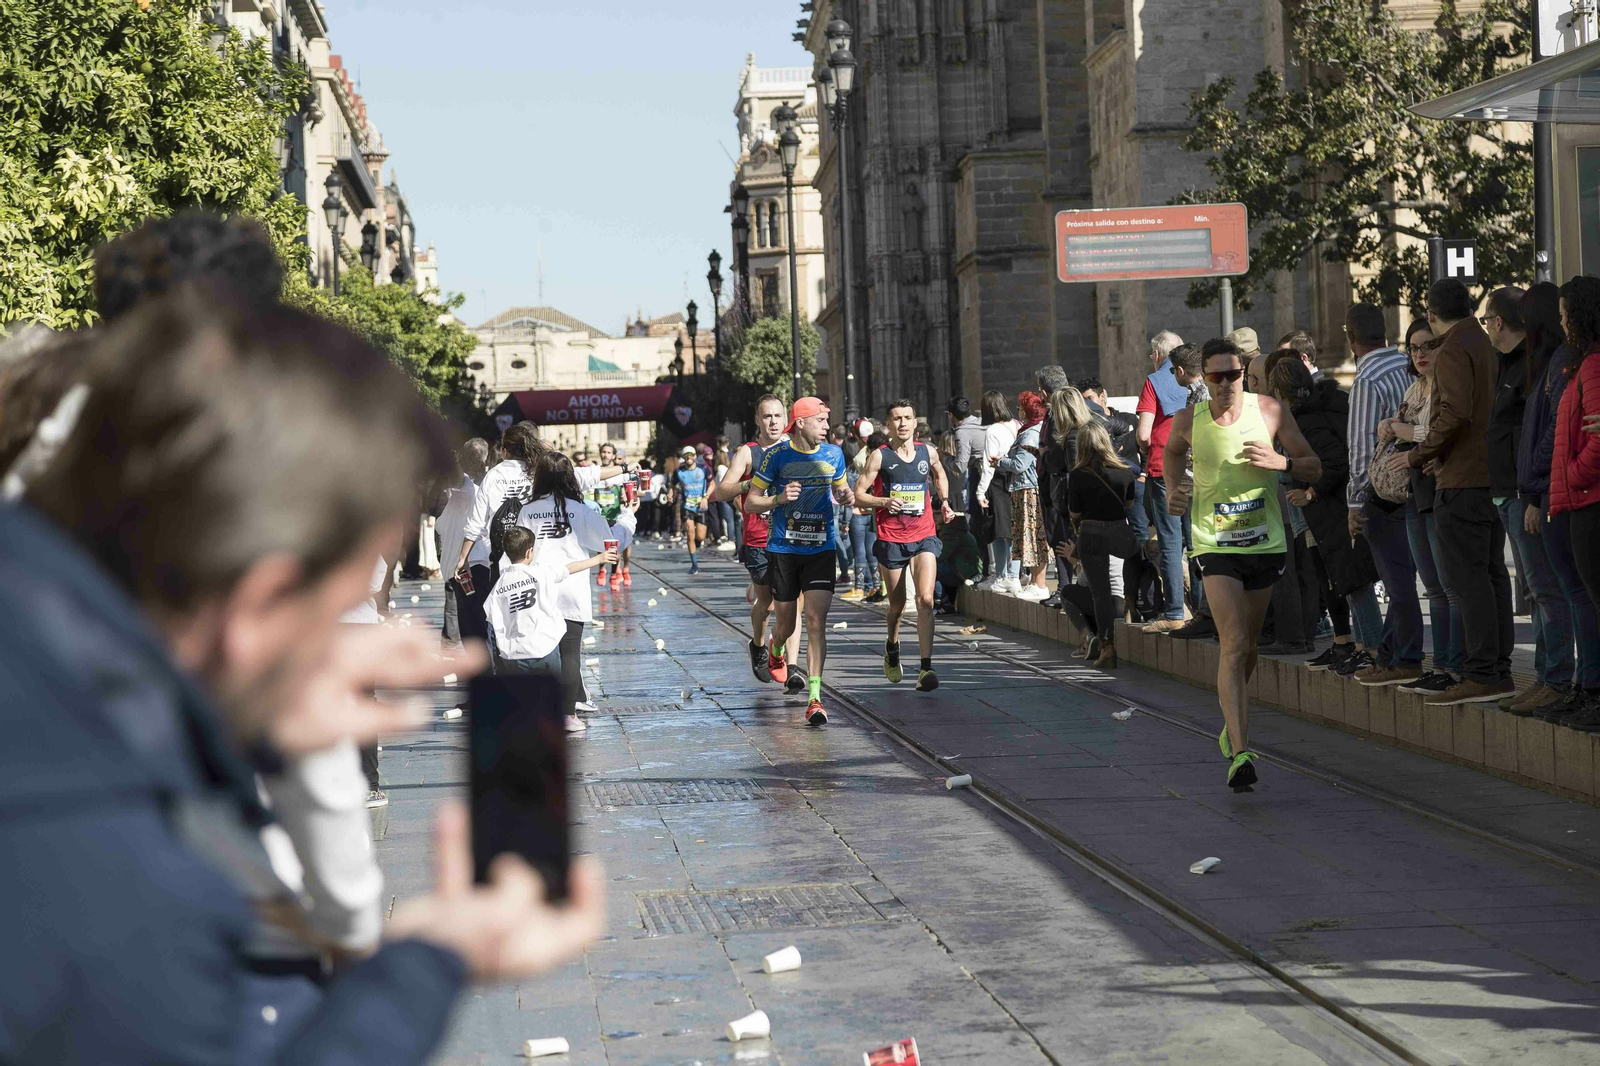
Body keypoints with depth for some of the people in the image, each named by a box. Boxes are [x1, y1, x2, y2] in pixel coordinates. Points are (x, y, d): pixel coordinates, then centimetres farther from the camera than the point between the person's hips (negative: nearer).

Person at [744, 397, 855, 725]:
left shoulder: (833, 454, 4)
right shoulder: (777, 455, -6)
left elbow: (840, 488, 22)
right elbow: (750, 503, -3)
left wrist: (846, 496, -2)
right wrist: (779, 499, -21)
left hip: (821, 549, 1)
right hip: (783, 548, -1)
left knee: (816, 621, -12)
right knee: (786, 621, 9)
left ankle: (814, 698, -13)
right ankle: (774, 651, 48)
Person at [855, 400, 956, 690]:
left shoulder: (928, 452, 5)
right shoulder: (880, 456, -4)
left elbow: (939, 474, 28)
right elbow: (858, 495, -4)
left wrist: (944, 501, 13)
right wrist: (884, 501, -20)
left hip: (924, 537, 1)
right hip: (891, 538, -1)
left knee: (926, 600, -15)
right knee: (897, 605, 11)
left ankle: (925, 668, -17)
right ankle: (891, 649, 42)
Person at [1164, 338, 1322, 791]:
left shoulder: (1270, 411, -4)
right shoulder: (1188, 421, -4)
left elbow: (1314, 467, 1)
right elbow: (1172, 452, 20)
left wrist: (1280, 462, -19)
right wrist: (1172, 490, 2)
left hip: (1265, 543, 2)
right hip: (1216, 545, -2)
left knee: (1247, 646, 16)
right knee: (1233, 646, -17)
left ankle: (1232, 723, 42)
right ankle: (1239, 753, -25)